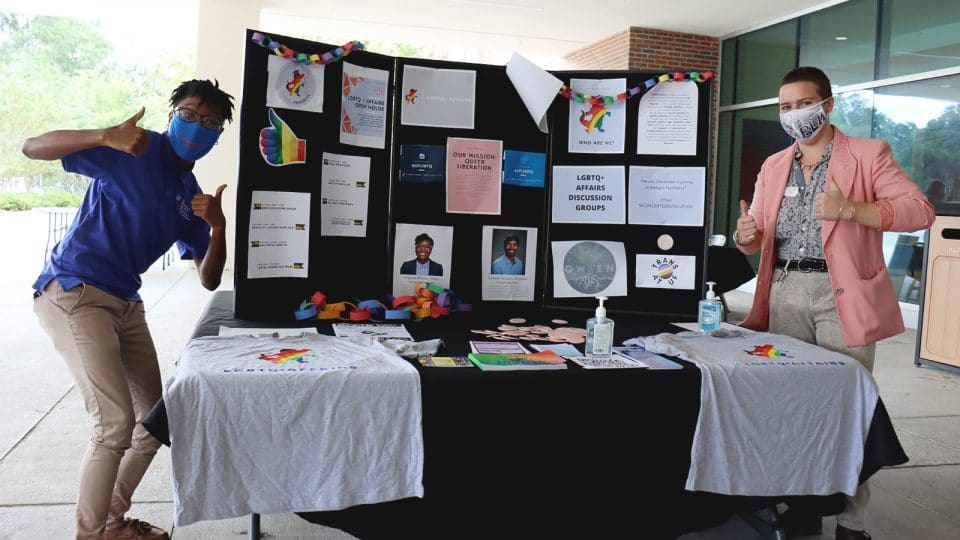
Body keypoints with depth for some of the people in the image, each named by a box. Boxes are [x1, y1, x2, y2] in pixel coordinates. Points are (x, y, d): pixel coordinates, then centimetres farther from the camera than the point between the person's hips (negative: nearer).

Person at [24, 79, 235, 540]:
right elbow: (33, 148, -14)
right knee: (116, 424, -15)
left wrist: (218, 226, -8)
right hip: (72, 292, -8)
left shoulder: (191, 195, 13)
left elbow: (209, 281, 10)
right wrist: (106, 136, -30)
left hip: (124, 304, 8)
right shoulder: (131, 152, -6)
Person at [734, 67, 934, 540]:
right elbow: (759, 238, 15)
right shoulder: (773, 167, 15)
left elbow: (920, 210, -10)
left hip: (842, 294, -4)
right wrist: (745, 235, -10)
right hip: (786, 292, 5)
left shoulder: (868, 154, 0)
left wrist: (848, 208, -22)